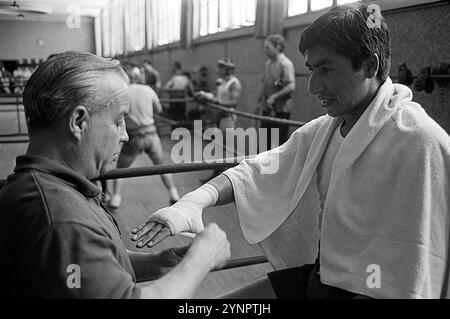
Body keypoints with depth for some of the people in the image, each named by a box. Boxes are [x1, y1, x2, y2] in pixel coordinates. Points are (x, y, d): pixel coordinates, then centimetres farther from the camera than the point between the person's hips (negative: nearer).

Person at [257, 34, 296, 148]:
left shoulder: (285, 64, -12)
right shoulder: (267, 64, 11)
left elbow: (291, 87, -21)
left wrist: (274, 96, -23)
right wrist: (260, 102, 17)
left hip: (281, 109, -7)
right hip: (267, 109, 7)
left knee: (280, 142, 0)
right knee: (265, 140, 10)